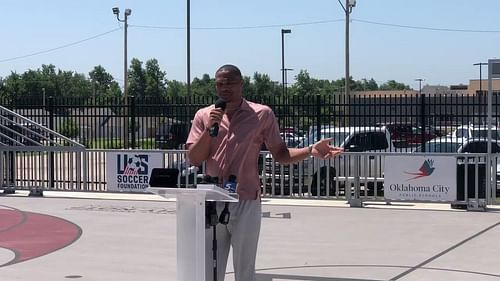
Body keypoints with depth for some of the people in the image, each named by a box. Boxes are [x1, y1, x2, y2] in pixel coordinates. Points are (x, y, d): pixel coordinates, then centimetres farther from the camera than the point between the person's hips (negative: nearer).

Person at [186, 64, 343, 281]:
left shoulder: (262, 114, 3)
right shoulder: (204, 116, 8)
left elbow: (281, 154, 3)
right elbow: (194, 159, 2)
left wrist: (310, 150, -13)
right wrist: (209, 129, -10)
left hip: (246, 203, -2)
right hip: (212, 203, 3)